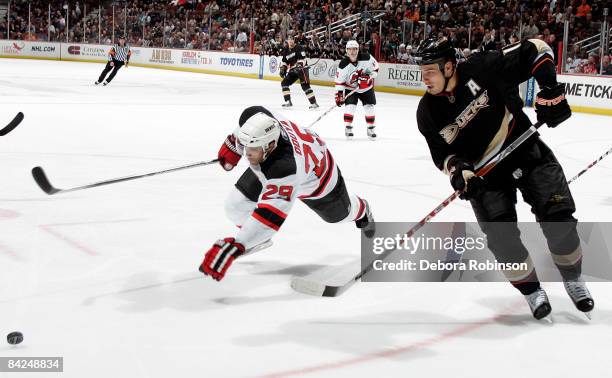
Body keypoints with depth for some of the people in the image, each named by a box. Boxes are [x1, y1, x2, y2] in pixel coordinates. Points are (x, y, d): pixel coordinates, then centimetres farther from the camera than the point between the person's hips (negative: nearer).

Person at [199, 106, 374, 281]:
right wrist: (231, 148, 5)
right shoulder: (260, 122, -37)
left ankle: (362, 211, 61)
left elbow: (270, 215, -56)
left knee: (339, 214, 24)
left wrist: (234, 247, -63)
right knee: (235, 205, -12)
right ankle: (260, 239, 20)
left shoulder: (285, 167, -52)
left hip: (315, 178, -4)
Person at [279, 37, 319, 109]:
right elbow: (284, 61, 21)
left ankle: (314, 103, -19)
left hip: (301, 69, -8)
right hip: (292, 71, 8)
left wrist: (299, 65, -32)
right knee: (284, 83, 2)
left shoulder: (298, 48, -10)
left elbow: (302, 58, -18)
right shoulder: (286, 51, 13)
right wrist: (282, 69, 7)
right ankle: (288, 102, 8)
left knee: (305, 86, -19)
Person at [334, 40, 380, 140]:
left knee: (369, 108, 0)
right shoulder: (343, 64, -22)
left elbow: (375, 67, -6)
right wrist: (339, 94, -21)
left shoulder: (366, 58, -21)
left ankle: (371, 129, 17)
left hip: (367, 88, 2)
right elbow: (339, 81, -16)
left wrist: (369, 77, -21)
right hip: (350, 88, -1)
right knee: (350, 106, -17)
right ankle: (348, 128, -2)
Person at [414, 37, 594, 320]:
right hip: (484, 173, 2)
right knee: (501, 235, -13)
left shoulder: (483, 68, -19)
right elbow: (441, 153, -3)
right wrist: (458, 171, -23)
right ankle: (530, 289, 11)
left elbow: (535, 51, -13)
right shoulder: (428, 113, -9)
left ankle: (573, 278, 17)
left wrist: (550, 92, -20)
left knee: (558, 217, -8)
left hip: (525, 151, -1)